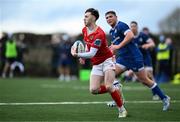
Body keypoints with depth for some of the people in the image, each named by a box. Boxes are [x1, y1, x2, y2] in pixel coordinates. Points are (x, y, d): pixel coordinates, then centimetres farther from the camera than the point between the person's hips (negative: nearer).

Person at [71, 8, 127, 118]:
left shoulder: (99, 34, -24)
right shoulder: (85, 30, 3)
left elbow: (91, 54, -28)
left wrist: (77, 55, -34)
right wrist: (83, 56, 11)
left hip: (107, 61, -7)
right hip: (96, 65, 7)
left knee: (108, 86, -22)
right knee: (93, 90, -9)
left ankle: (122, 110, -6)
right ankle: (115, 91, 15)